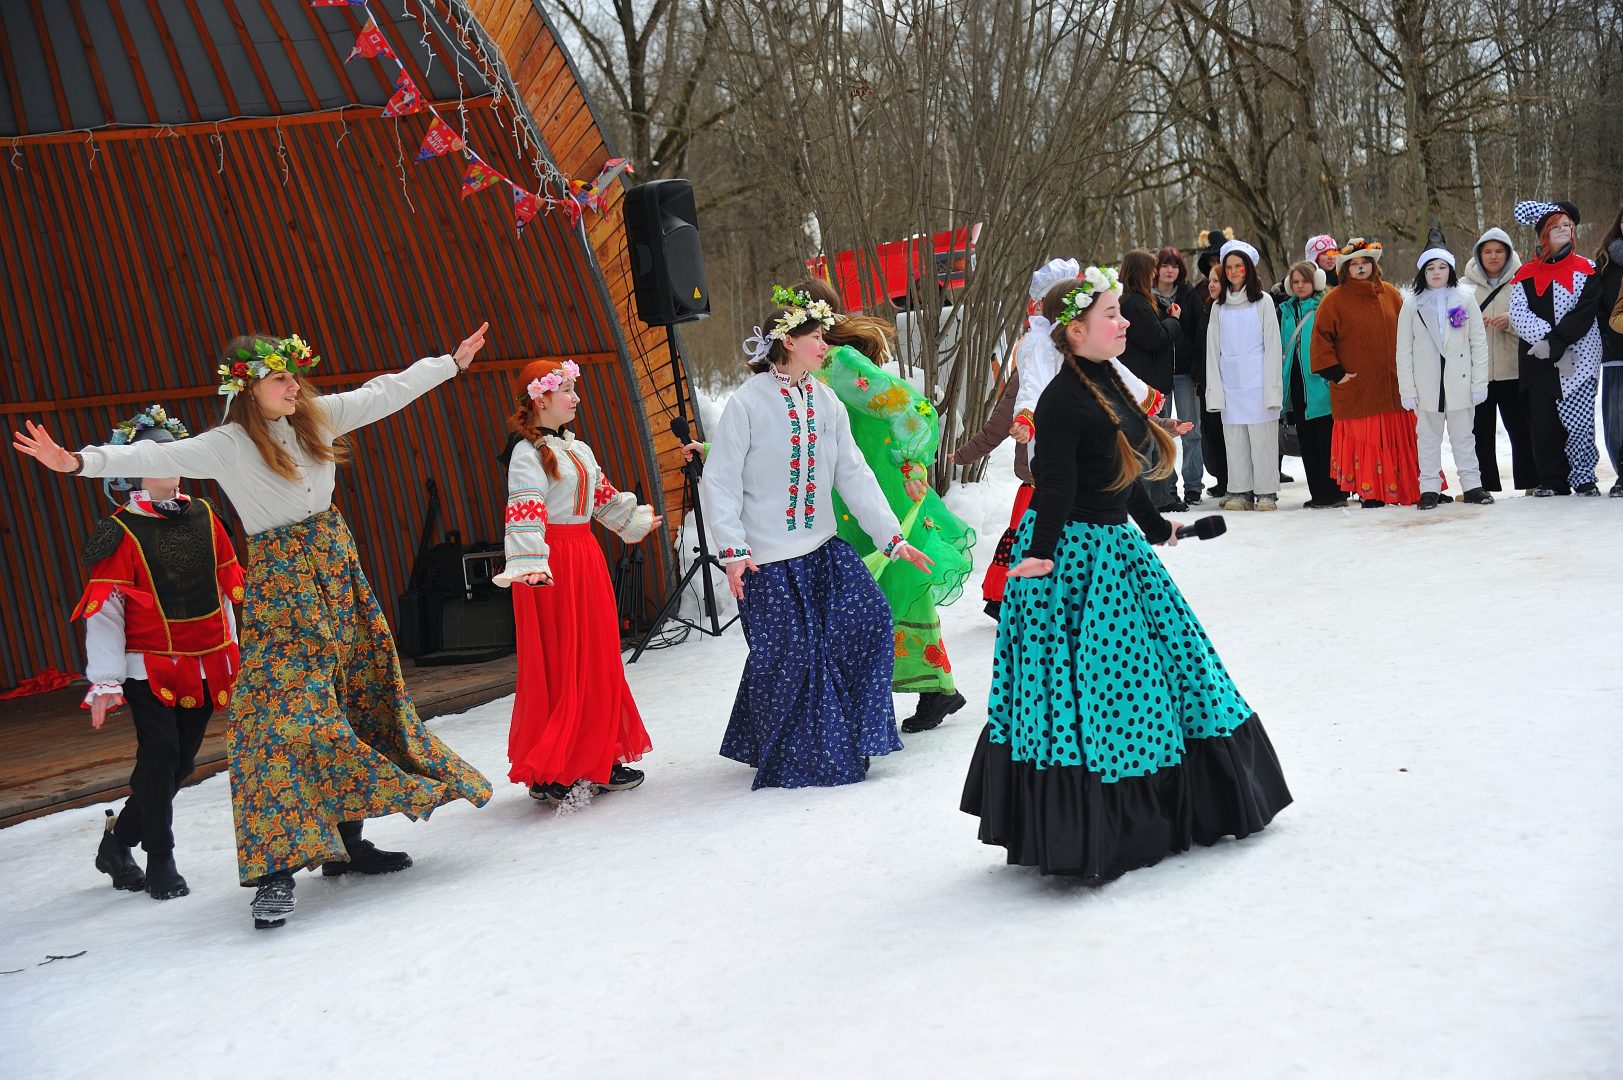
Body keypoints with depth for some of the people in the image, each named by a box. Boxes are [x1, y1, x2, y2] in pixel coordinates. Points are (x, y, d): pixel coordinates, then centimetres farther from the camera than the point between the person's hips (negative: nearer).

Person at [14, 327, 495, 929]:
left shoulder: (317, 416, 2)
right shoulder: (227, 445, -12)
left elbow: (386, 392, 12)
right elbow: (157, 458, -24)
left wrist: (453, 362, 18)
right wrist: (80, 462, -38)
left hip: (338, 569, 6)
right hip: (280, 584, -6)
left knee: (359, 700, 9)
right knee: (284, 714, -14)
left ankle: (345, 841, 21)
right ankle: (277, 866, -12)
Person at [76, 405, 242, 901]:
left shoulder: (203, 517, 6)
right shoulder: (122, 532, -8)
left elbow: (226, 587, 16)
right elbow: (104, 609, -9)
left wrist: (230, 651, 17)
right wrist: (105, 681, -12)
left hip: (206, 665, 5)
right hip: (149, 667, -5)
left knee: (182, 760, 7)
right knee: (160, 754, -11)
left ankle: (119, 839, 26)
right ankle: (160, 861, 4)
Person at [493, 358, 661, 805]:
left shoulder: (579, 450, 15)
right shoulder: (529, 453, -11)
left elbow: (604, 497, 29)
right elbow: (524, 512, -23)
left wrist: (638, 521, 41)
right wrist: (530, 564, -36)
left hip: (587, 558, 8)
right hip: (553, 565, -8)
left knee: (599, 663, 11)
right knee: (557, 667, -5)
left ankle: (600, 759, 21)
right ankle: (546, 773, 2)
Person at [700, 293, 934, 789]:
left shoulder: (827, 404, 6)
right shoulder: (747, 403, -10)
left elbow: (854, 475, 5)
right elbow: (720, 480, -11)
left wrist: (892, 536, -1)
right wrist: (732, 549, -19)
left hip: (821, 547, 6)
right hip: (766, 559, -6)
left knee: (869, 616, -5)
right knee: (787, 655, -3)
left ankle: (843, 739, 10)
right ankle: (786, 759, 16)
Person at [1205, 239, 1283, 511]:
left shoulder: (1263, 301, 3)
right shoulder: (1219, 307, 12)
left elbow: (1272, 345, 0)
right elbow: (1212, 349, 12)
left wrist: (1271, 388, -7)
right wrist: (1214, 389, 3)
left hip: (1258, 384, -3)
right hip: (1230, 384, 3)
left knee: (1262, 438, -4)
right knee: (1234, 440, 3)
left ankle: (1266, 493, 2)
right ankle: (1240, 492, 10)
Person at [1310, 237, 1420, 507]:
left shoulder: (1390, 294, 11)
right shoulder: (1334, 300, -2)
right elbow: (1321, 338, -3)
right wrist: (1335, 373, -7)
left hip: (1394, 385, 4)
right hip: (1356, 389, -4)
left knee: (1400, 439, 6)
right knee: (1365, 440, -4)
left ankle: (1410, 489, 14)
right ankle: (1370, 494, 1)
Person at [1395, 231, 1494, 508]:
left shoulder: (1465, 299, 2)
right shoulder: (1412, 303, 2)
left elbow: (1479, 343, 2)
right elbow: (1404, 350, 1)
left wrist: (1480, 383, -3)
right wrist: (1407, 390, -5)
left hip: (1459, 380, 0)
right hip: (1426, 383, 0)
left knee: (1463, 436, 7)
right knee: (1428, 437, 5)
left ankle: (1472, 484, 12)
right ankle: (1430, 488, 10)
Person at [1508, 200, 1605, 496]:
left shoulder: (1585, 270, 8)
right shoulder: (1526, 274, 11)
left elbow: (1583, 314, -5)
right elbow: (1518, 315, -2)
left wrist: (1555, 343, -16)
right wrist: (1547, 338, -16)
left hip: (1577, 358, -2)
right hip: (1537, 360, 2)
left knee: (1577, 417, -8)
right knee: (1543, 421, 0)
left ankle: (1583, 478, 2)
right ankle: (1552, 481, 8)